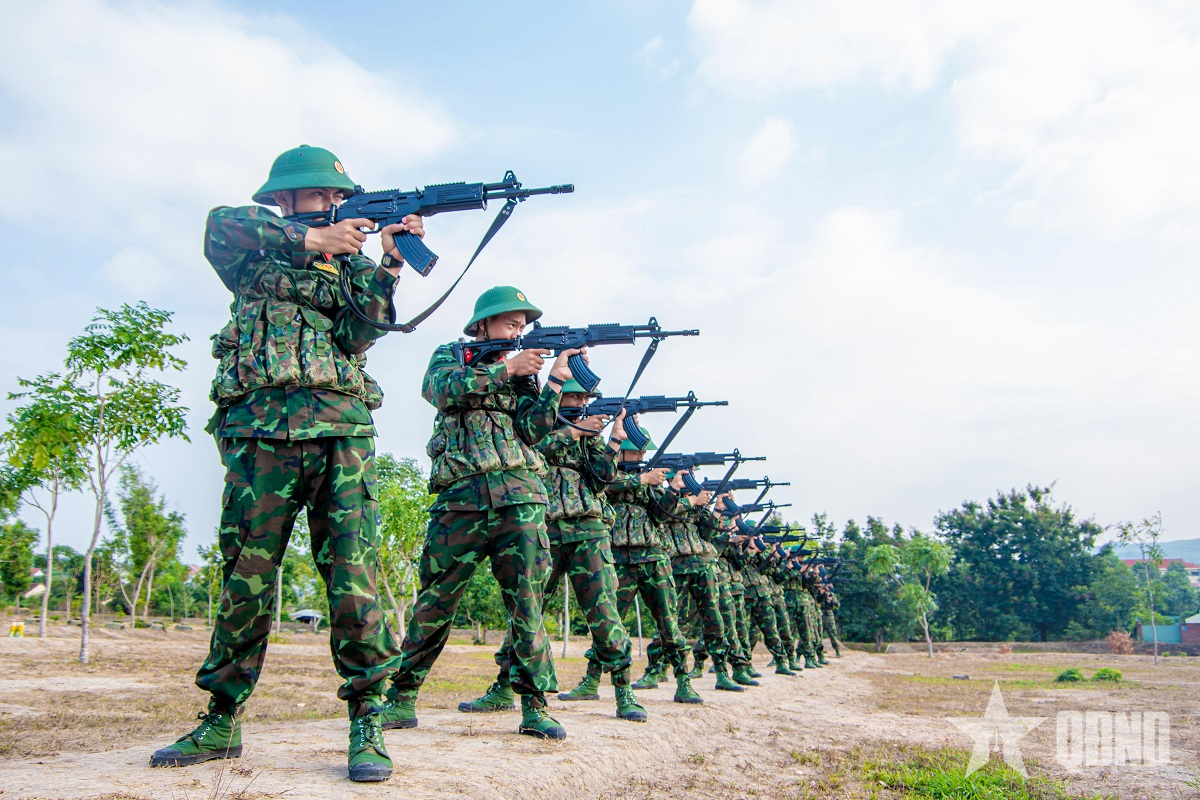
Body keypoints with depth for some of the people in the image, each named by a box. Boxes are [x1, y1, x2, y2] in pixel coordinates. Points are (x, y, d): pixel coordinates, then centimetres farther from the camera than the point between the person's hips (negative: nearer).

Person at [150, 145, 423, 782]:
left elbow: (357, 333, 2)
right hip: (261, 428, 0)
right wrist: (309, 240, -12)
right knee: (246, 576, 4)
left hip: (340, 427, 1)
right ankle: (220, 723, 17)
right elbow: (220, 225, -6)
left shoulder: (352, 263, 20)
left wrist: (387, 264, -11)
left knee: (353, 574, -8)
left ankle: (365, 722, -3)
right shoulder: (258, 253, 17)